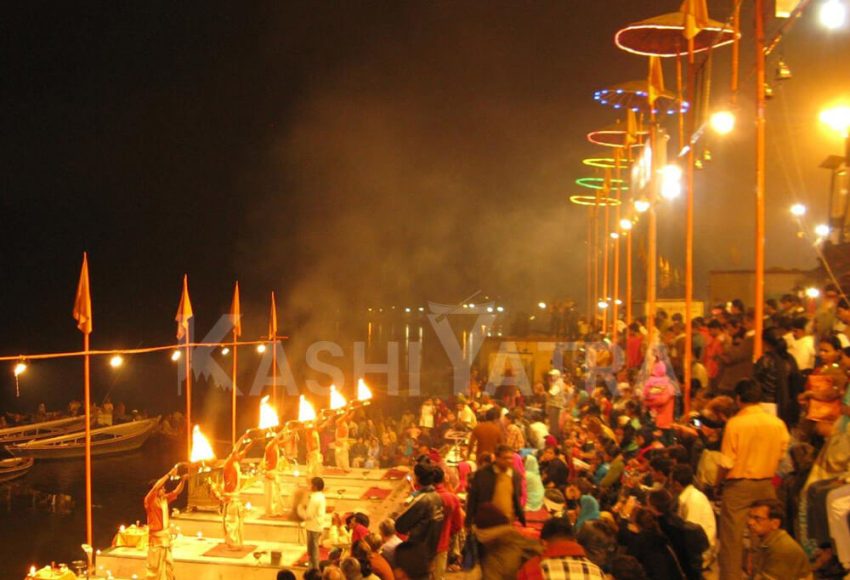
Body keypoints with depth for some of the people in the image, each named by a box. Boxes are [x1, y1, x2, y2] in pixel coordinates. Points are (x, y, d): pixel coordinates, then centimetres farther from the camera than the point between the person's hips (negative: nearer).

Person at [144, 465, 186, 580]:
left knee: (168, 563, 15)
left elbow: (177, 491, 7)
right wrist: (169, 474, -34)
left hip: (166, 535, 7)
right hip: (156, 536, -7)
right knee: (154, 565, -1)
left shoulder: (165, 499, 5)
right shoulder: (149, 500, -16)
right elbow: (155, 487, -32)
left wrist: (183, 480, -11)